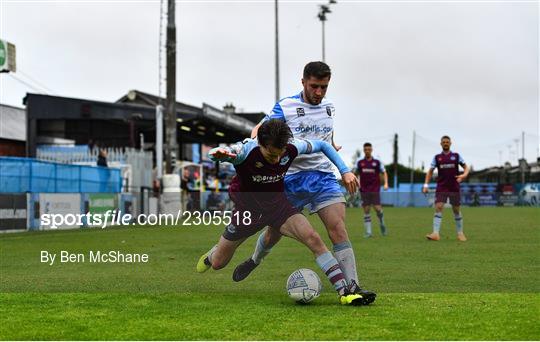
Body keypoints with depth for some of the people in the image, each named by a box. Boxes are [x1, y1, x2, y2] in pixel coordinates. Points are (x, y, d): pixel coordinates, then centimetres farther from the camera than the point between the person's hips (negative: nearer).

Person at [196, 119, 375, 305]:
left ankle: (346, 291, -22)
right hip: (247, 208, -1)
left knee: (313, 238, -24)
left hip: (278, 204, 1)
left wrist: (345, 171, -9)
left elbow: (322, 145, -2)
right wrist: (218, 153, -74)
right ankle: (211, 255, 51)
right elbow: (214, 154, -49)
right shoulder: (246, 150, -31)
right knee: (218, 263, 10)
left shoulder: (291, 148, -21)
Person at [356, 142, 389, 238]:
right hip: (364, 190, 1)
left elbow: (384, 173, 8)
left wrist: (386, 183, -5)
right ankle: (368, 232, 2)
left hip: (375, 190, -1)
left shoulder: (377, 162, 3)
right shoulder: (359, 163, 6)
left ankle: (382, 225, 20)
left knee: (377, 208, -8)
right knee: (366, 210, -1)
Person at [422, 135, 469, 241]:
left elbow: (466, 167, 7)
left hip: (454, 188, 0)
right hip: (441, 188, 0)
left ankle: (460, 233, 20)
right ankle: (436, 233, -21)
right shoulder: (437, 157, 7)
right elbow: (430, 171, 9)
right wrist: (426, 185, -2)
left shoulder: (456, 156, 5)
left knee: (456, 210, 5)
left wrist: (464, 175, -15)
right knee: (438, 208, -14)